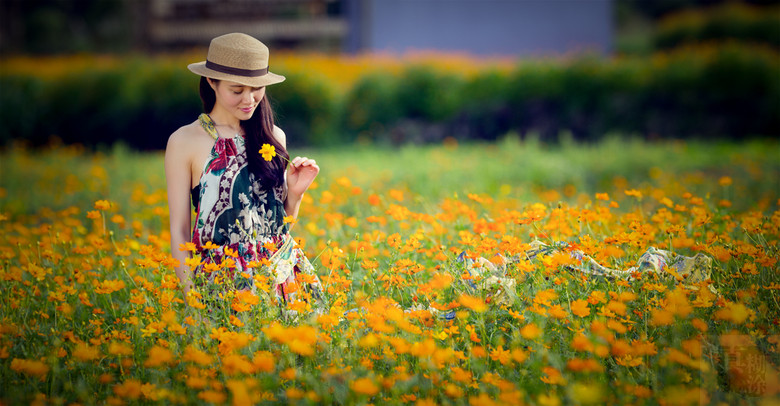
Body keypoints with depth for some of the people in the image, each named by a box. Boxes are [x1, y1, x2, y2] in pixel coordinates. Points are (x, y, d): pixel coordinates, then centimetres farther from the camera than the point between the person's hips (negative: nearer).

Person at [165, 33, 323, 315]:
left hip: (284, 273, 4)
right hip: (223, 282, -3)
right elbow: (179, 230, -1)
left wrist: (295, 193, -1)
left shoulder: (273, 137, 10)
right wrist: (191, 297, -8)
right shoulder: (184, 142, -2)